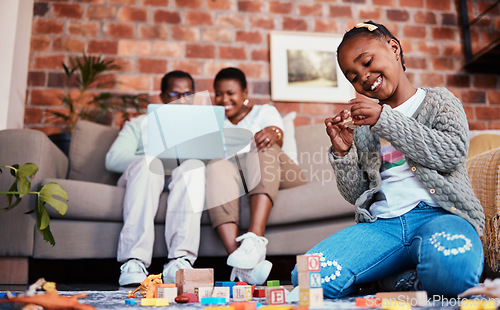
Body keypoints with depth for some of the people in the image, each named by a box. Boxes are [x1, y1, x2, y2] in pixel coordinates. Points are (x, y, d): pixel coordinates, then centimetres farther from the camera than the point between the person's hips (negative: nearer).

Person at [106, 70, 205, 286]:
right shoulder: (139, 123, 27)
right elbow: (113, 159, 10)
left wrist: (186, 159, -10)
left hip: (184, 179, 1)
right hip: (143, 174, 0)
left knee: (194, 166, -34)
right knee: (148, 164, -36)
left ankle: (179, 261, -46)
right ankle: (134, 262, -44)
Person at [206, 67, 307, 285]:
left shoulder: (265, 112, 19)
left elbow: (278, 138, -4)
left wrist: (273, 134, -29)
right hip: (231, 176, 1)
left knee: (262, 145, -31)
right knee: (216, 166, -31)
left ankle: (255, 238, -49)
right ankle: (236, 254, -52)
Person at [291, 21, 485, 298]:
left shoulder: (437, 101, 14)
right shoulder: (363, 125, 21)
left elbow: (452, 153, -8)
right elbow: (356, 195, 18)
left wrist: (385, 119, -12)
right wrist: (342, 153, 1)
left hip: (437, 214, -3)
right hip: (381, 223, 4)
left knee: (451, 265, -41)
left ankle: (393, 277, -8)